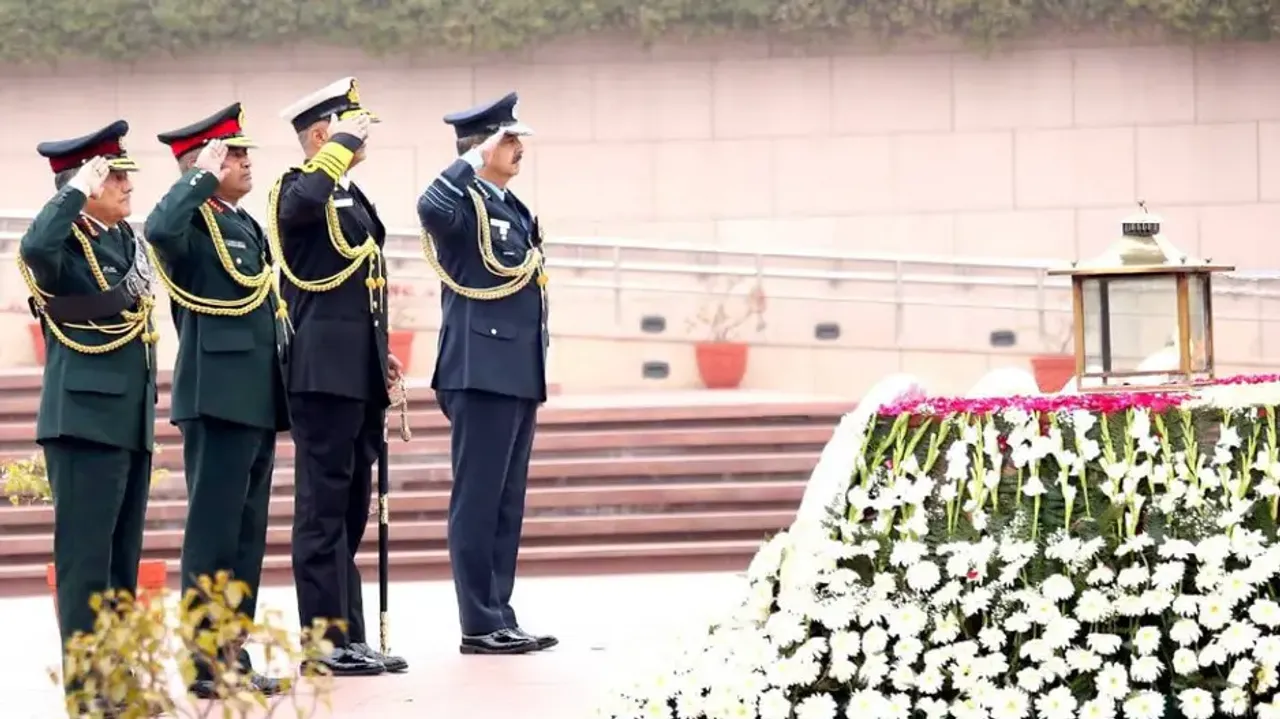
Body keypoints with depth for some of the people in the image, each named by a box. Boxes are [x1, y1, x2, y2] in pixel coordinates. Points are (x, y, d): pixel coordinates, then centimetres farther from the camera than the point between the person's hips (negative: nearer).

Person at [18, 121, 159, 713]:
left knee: (123, 560, 13)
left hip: (131, 420, 9)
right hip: (85, 420, -9)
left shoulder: (125, 239, 12)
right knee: (85, 559, -5)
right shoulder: (66, 244, -12)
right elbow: (35, 249, -38)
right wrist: (77, 190, -28)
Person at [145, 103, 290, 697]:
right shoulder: (192, 225, -9)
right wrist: (203, 177, -23)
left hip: (257, 402, 9)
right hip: (218, 398, -9)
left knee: (248, 536, 11)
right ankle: (207, 664, -2)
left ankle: (234, 657, 17)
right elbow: (157, 230, -35)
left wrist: (280, 394, 20)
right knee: (213, 535, -5)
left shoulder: (249, 227, 17)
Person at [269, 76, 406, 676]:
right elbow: (305, 199, -35)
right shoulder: (298, 190, -9)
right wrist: (345, 142, -22)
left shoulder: (351, 197, 19)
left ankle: (351, 637, 18)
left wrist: (381, 356, 18)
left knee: (350, 510, 13)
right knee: (323, 508, -6)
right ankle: (325, 642, -3)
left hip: (359, 375, 9)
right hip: (325, 374, -9)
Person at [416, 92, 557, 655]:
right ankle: (479, 625, -2)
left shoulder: (511, 208, 17)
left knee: (506, 505, 11)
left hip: (518, 375, 9)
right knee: (478, 502, -5)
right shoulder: (462, 205, -10)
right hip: (482, 373, -9)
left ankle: (500, 617, 16)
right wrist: (473, 161, -23)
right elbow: (430, 208, -35)